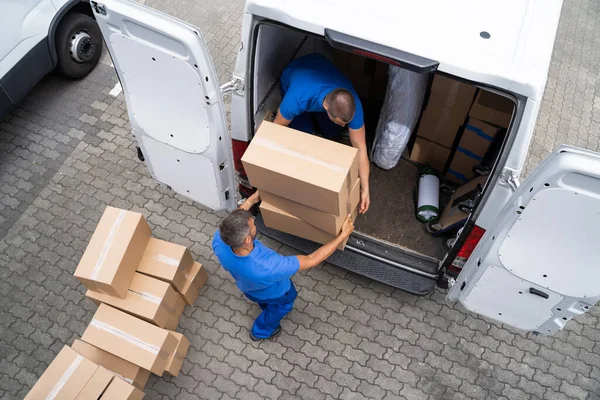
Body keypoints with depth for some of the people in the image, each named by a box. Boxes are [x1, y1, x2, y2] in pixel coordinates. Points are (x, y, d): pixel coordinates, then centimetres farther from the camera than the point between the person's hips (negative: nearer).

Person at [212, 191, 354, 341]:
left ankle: (268, 310, 73)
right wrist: (343, 235, -35)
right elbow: (311, 260, -41)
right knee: (285, 302, 33)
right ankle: (261, 331, 57)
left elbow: (229, 226, -13)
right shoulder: (269, 267, -52)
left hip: (246, 286, 4)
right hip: (273, 292, -4)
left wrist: (251, 201, -9)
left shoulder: (219, 243, -38)